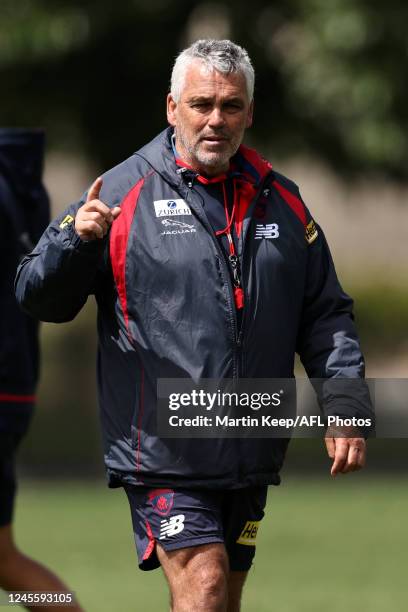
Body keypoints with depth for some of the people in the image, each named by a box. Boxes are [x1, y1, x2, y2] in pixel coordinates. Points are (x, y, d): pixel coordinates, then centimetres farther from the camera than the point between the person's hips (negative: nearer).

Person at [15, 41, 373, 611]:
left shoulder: (280, 200, 11)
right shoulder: (123, 192, -3)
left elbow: (325, 314, 16)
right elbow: (40, 297, -3)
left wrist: (345, 405, 4)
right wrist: (74, 239, -23)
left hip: (251, 454, 5)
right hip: (161, 450, -5)